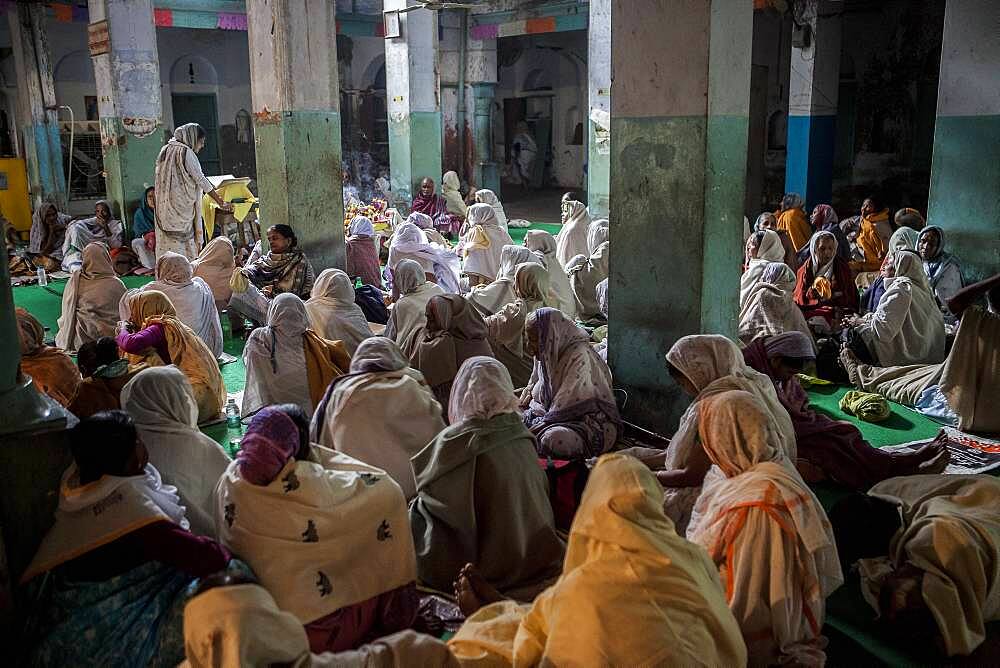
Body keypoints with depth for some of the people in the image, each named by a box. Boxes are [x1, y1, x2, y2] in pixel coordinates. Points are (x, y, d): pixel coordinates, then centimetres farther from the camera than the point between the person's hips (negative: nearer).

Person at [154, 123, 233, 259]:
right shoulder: (186, 152, -9)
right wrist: (221, 203, -5)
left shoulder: (166, 151, 14)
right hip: (182, 206, -8)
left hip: (165, 206, 8)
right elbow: (201, 180, -10)